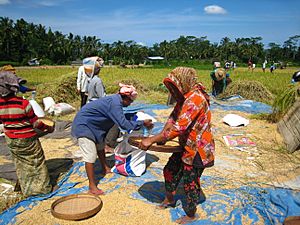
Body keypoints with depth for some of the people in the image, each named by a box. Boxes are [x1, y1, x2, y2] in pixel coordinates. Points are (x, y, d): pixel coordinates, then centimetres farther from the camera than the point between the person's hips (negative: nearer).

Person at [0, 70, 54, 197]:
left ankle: (27, 190, 35)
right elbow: (35, 123, -17)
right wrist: (48, 128, 0)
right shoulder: (23, 103, -25)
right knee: (37, 163, 14)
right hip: (27, 139, -5)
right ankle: (43, 187, 27)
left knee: (21, 165, 21)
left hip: (10, 140, 5)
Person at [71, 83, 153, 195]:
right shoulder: (114, 103, -28)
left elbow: (122, 118, 15)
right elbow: (123, 124, -31)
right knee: (91, 156, -11)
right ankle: (92, 187, -3)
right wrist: (142, 123, -22)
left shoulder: (115, 100, 2)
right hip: (83, 126, -11)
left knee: (100, 146, 24)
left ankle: (105, 168, 43)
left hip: (91, 125, 11)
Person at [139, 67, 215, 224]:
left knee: (190, 183, 8)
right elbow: (173, 117, 4)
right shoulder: (184, 97, 4)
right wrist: (161, 138, -11)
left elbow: (179, 127, -34)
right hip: (186, 146, 9)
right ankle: (169, 199, 43)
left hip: (197, 149, -9)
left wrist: (151, 140, -31)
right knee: (170, 170, 19)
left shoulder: (195, 99, -28)